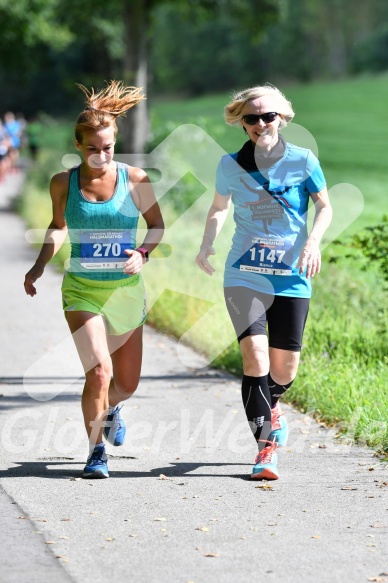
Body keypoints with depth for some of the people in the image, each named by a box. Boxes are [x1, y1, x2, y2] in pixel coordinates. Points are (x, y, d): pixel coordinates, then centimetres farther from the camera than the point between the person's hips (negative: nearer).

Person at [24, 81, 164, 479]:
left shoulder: (134, 180, -6)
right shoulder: (63, 184, -4)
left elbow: (157, 226, 5)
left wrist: (143, 253, -14)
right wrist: (39, 266, 4)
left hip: (127, 291, 2)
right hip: (82, 291, -1)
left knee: (127, 383, 12)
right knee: (98, 371, -21)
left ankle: (108, 407, 49)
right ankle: (96, 452, -5)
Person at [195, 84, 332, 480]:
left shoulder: (303, 161, -2)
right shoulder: (231, 165, 2)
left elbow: (324, 207, 7)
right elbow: (219, 208, 16)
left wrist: (313, 241, -11)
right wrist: (206, 246, 0)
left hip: (291, 279, 0)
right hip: (245, 276, 0)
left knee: (285, 366, 3)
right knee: (255, 356, -16)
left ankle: (271, 405, 40)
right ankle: (266, 448, -8)